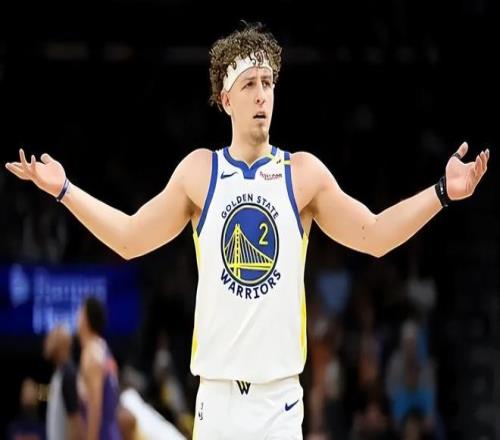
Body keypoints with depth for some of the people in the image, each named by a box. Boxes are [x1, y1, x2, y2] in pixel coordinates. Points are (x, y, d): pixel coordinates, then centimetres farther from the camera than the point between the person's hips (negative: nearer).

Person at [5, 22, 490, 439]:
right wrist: (63, 190, 6)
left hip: (280, 396, -1)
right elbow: (130, 238, 11)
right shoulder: (199, 171, 7)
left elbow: (373, 235, 3)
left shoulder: (303, 173, 4)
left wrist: (442, 192, -6)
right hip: (216, 392, 1)